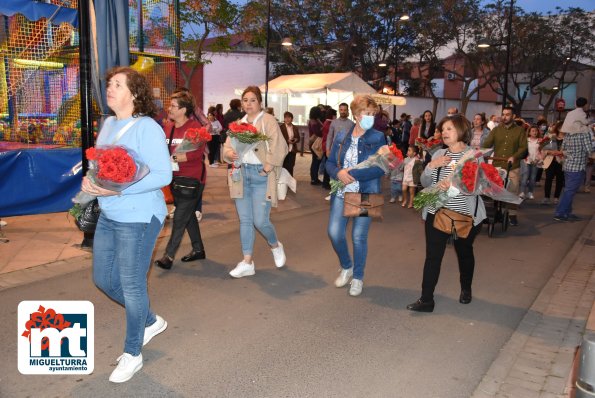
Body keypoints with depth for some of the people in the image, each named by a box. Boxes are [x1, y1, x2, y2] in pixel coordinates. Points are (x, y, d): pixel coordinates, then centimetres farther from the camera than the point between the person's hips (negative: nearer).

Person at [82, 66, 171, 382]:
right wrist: (90, 180, -2)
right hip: (108, 216, 9)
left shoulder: (147, 128, -16)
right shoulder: (108, 124, 9)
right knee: (103, 279, 18)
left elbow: (163, 175, -22)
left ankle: (132, 354, 25)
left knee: (131, 285, 3)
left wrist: (118, 189, -28)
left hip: (138, 218, -9)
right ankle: (151, 321, 40)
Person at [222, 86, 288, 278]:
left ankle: (275, 246, 26)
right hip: (241, 174, 5)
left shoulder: (268, 121, -3)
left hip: (260, 174, -5)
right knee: (245, 220, 8)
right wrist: (229, 153, -11)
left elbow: (279, 147, -12)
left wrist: (268, 167, -18)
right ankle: (247, 262, 17)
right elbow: (227, 146, 11)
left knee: (260, 221, -7)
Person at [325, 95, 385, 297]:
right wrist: (339, 173, -15)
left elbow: (379, 168, -14)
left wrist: (353, 174, -19)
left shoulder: (378, 138, -5)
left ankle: (358, 277, 24)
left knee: (359, 236, 2)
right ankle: (346, 266, 29)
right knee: (335, 233, -1)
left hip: (365, 194, -3)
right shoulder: (341, 137, 6)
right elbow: (330, 163, 7)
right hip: (341, 193, 3)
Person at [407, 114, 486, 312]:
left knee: (464, 252, 17)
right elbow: (425, 183, 4)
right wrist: (432, 166, -14)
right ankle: (426, 299, 4)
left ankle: (466, 289, 41)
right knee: (432, 255, -2)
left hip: (465, 215, -2)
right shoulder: (439, 154, 7)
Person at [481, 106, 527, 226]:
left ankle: (512, 214, 13)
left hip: (513, 167, -1)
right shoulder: (496, 130, 8)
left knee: (513, 192, 2)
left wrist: (514, 157, -21)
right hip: (496, 166, 2)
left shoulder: (520, 130, 4)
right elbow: (487, 144, -2)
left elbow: (523, 147, -3)